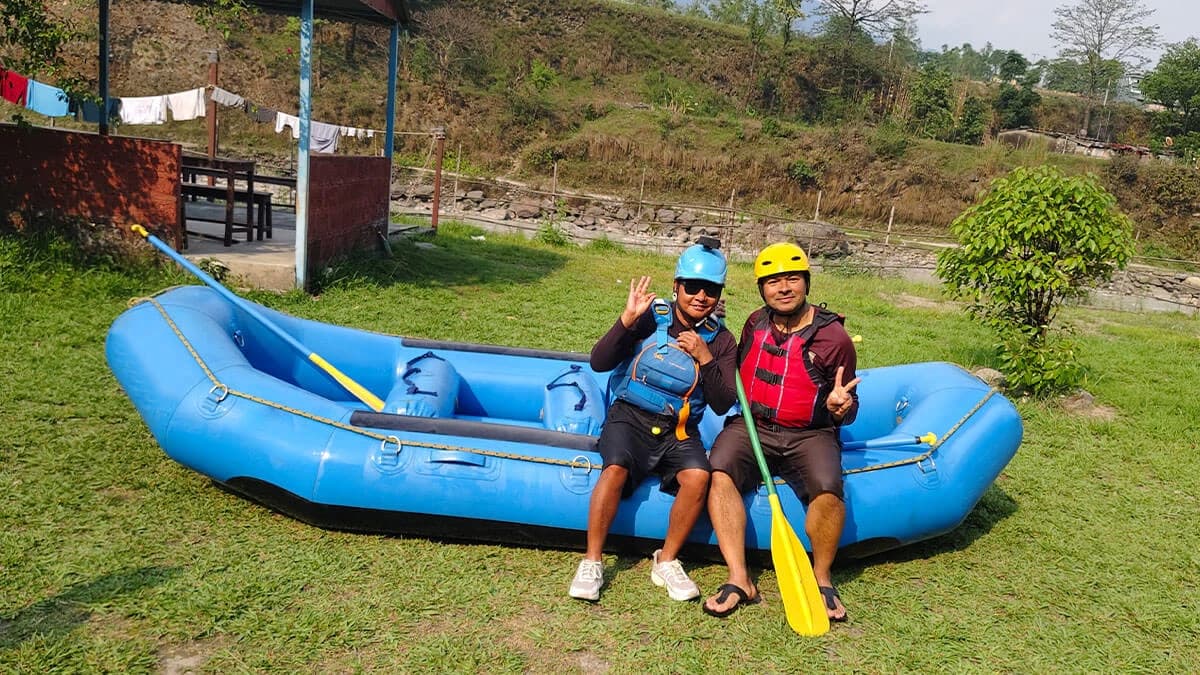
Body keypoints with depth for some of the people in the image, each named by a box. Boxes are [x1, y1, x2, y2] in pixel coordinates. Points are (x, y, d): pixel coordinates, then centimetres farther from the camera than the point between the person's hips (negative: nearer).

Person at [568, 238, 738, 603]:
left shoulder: (721, 341, 5)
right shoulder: (650, 317, -2)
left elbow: (722, 405, -2)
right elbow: (598, 363, -9)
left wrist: (705, 359, -15)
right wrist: (627, 320, -22)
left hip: (679, 430, 2)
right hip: (630, 417, -2)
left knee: (698, 475, -27)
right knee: (616, 467, -31)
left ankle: (666, 562, -8)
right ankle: (591, 563, -17)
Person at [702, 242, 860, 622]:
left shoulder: (833, 338, -3)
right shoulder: (755, 324, 8)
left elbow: (848, 409, 4)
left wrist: (839, 408, -20)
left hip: (809, 435, -2)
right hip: (751, 426, 3)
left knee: (828, 487, -31)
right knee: (720, 471, -27)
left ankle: (822, 579, -8)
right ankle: (739, 579, -26)